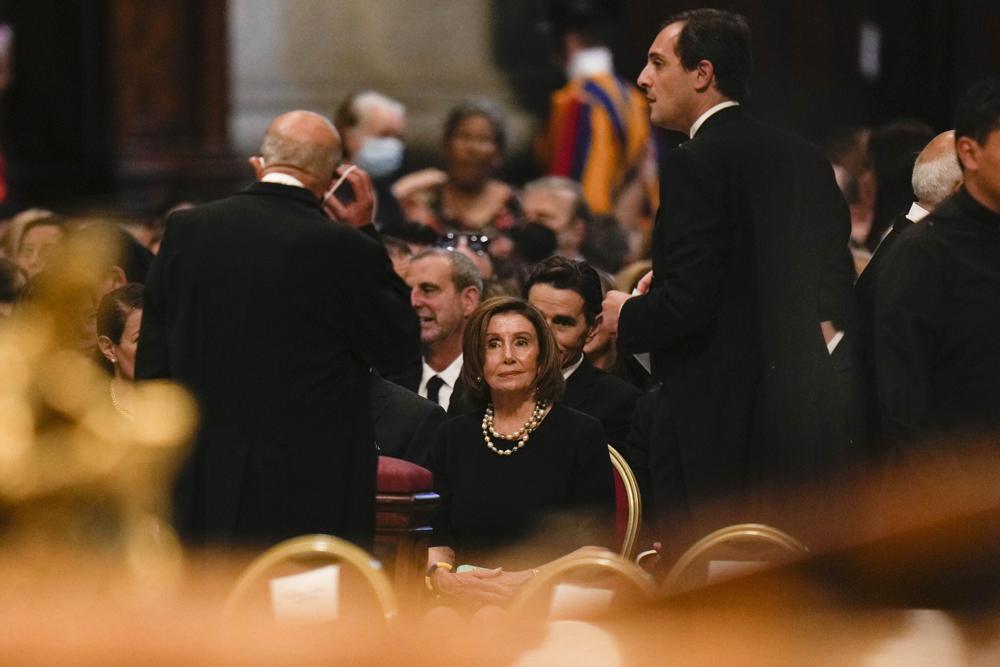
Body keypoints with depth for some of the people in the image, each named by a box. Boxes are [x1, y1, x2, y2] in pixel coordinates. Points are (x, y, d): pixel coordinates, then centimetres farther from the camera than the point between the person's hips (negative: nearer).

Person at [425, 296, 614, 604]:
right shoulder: (453, 437, 17)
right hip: (467, 604, 3)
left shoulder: (582, 434, 5)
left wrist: (531, 582, -18)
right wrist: (441, 576, -12)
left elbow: (594, 549, -2)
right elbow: (438, 537, 12)